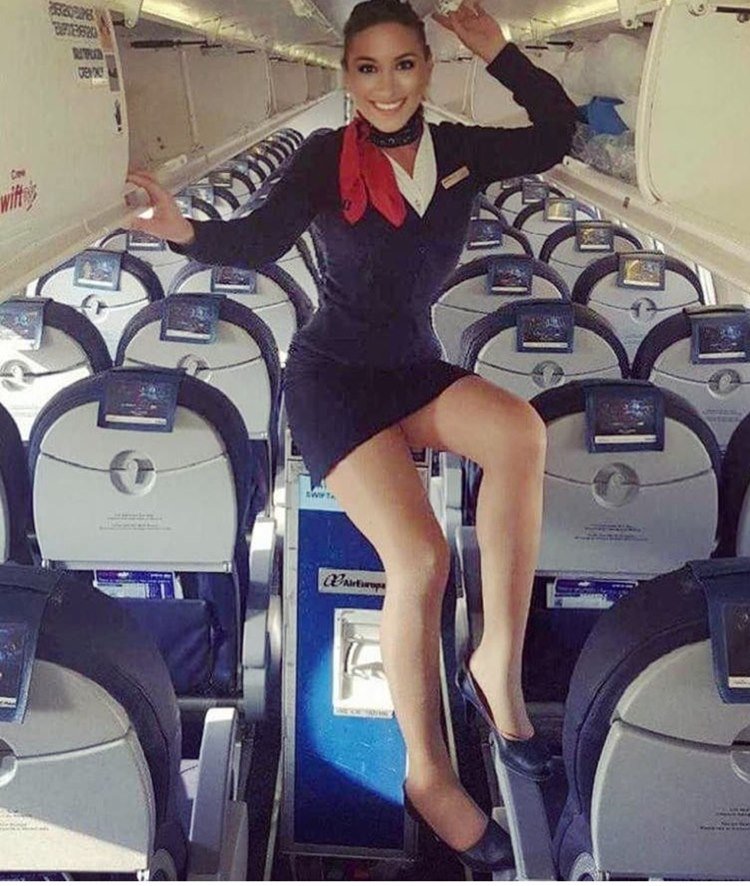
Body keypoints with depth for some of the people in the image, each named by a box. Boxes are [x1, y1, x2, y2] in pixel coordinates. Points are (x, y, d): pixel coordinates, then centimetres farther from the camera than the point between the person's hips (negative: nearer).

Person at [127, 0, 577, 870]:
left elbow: (558, 131, 5)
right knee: (419, 557, -25)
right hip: (333, 375, -4)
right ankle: (427, 772, -8)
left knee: (523, 432, -30)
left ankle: (498, 663, -20)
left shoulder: (459, 148, 2)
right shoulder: (326, 157, -10)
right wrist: (192, 233, -39)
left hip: (415, 371, 5)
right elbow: (260, 240, -20)